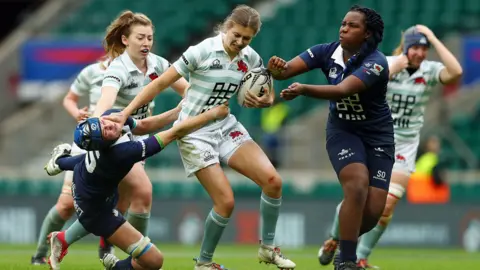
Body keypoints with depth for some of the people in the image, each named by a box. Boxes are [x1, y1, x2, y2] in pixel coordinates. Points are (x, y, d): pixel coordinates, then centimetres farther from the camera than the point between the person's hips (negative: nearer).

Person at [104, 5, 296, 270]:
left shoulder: (251, 58, -2)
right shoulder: (202, 51, -19)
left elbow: (268, 94, 11)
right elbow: (160, 83, -16)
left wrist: (264, 101, -14)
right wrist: (125, 113, -21)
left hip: (226, 127, 5)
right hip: (195, 133, -5)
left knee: (272, 180, -12)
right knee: (225, 201, -13)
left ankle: (268, 248, 7)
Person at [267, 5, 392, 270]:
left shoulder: (375, 63, -24)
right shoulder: (328, 52, -12)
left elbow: (343, 90, -40)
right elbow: (286, 70, -21)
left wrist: (303, 89, -54)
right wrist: (279, 68, -45)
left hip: (377, 136, -1)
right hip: (343, 131, 1)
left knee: (373, 210, -9)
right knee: (358, 184, -27)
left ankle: (344, 245, 24)